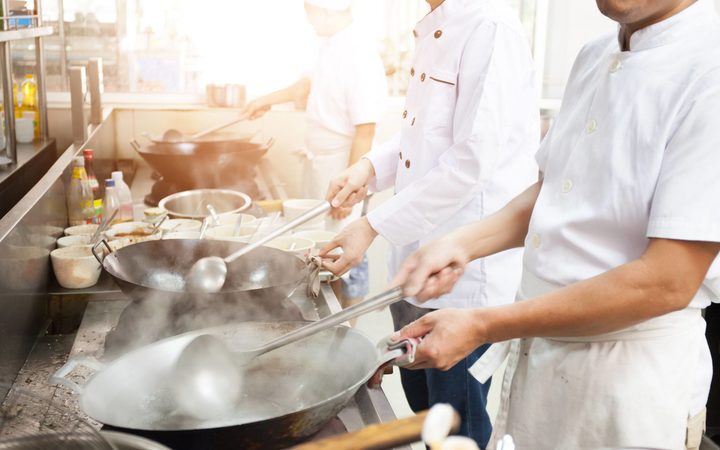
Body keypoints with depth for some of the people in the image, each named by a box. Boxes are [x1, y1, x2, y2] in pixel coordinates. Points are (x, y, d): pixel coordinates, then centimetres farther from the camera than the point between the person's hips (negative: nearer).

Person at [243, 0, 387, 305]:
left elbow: (365, 131, -23)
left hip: (342, 166, -9)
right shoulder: (330, 46, 4)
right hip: (317, 162, 9)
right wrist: (269, 99, 33)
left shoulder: (361, 56, -22)